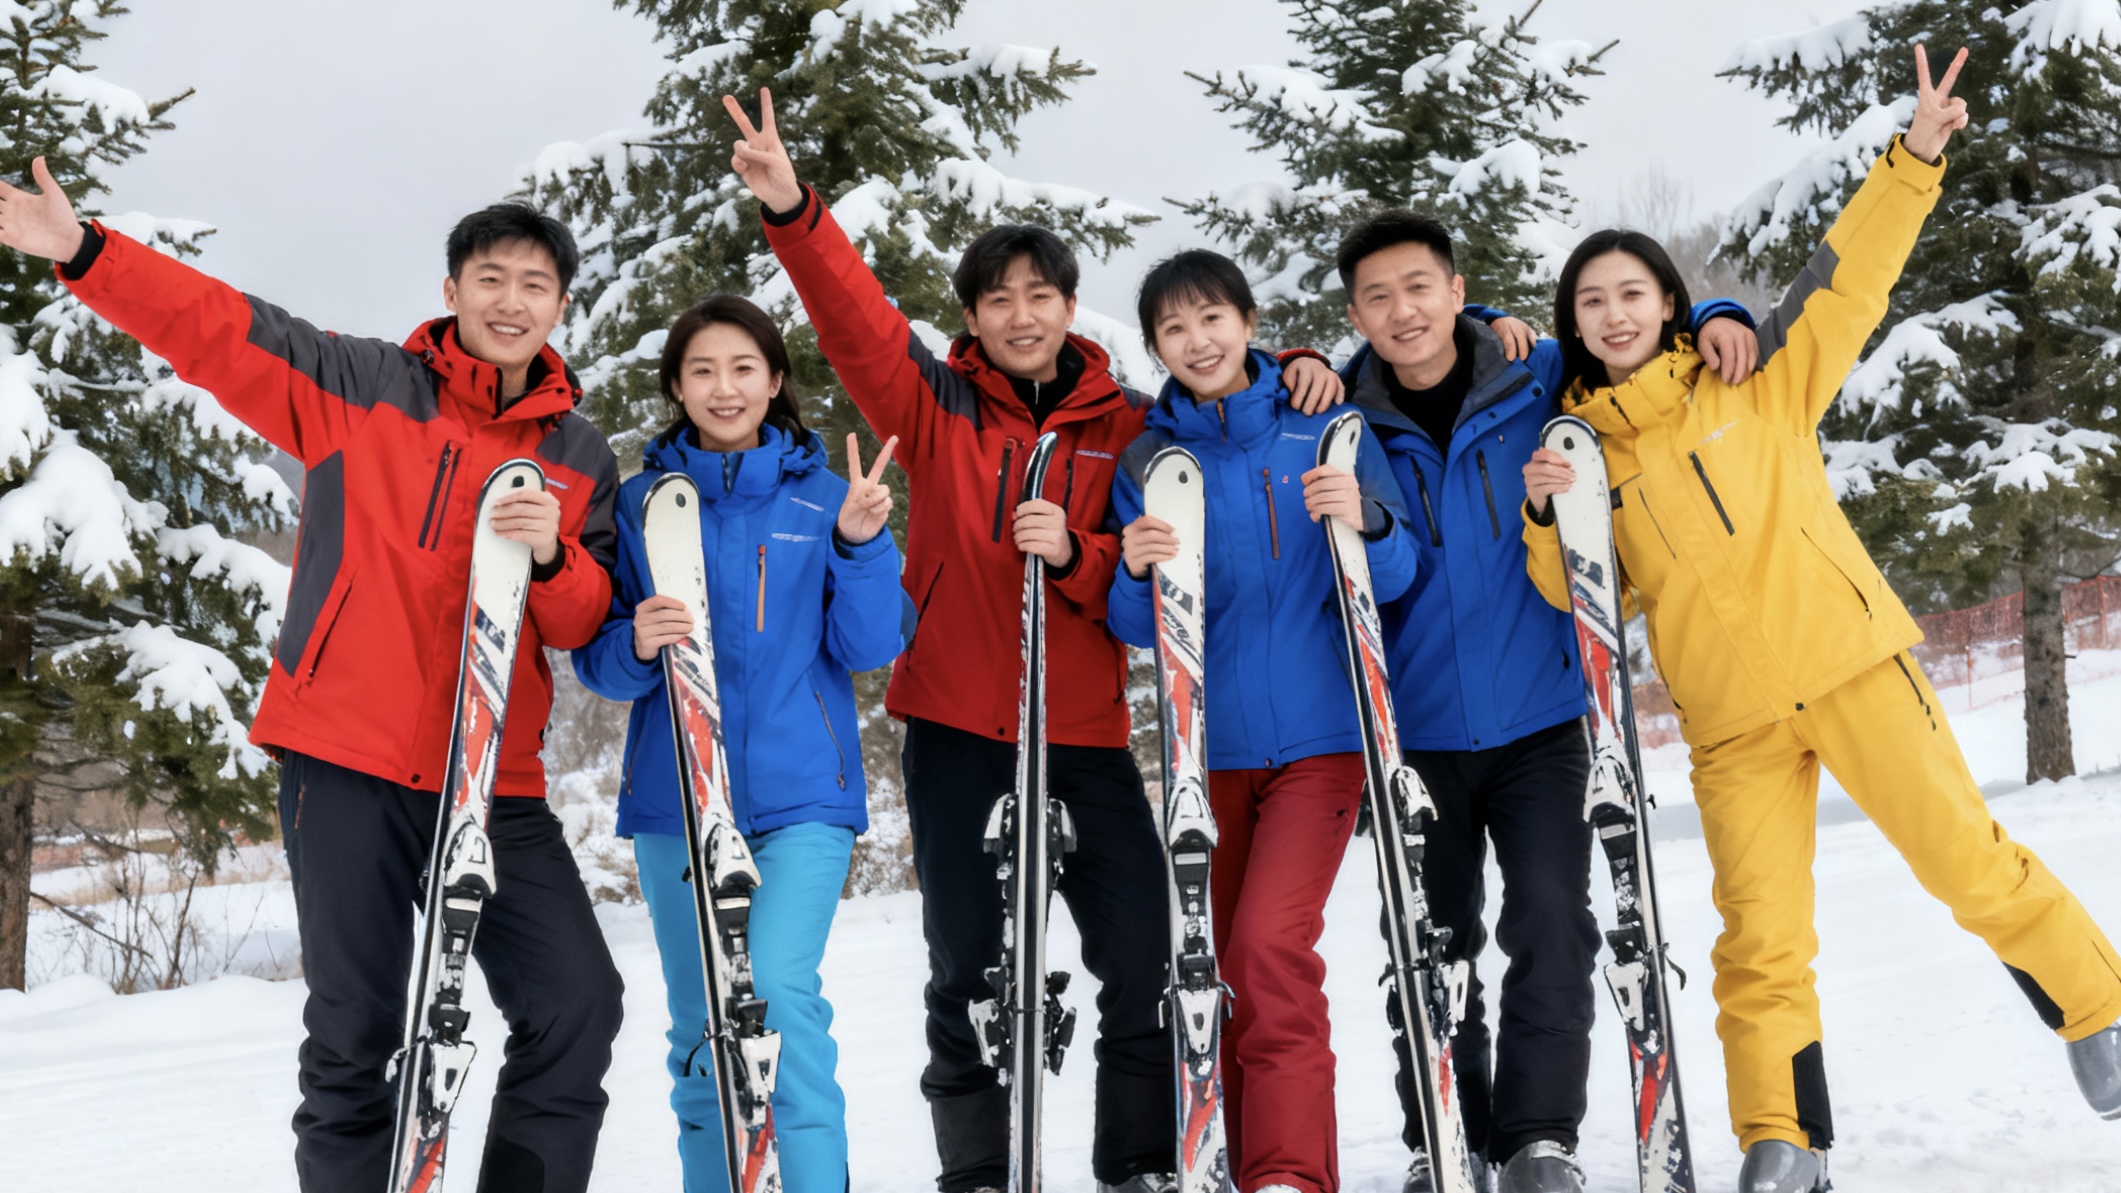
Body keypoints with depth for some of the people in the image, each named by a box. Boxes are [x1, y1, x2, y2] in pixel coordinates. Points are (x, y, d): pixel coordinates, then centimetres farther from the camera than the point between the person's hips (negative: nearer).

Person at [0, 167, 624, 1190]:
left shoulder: (581, 455, 12)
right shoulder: (363, 385, 4)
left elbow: (585, 623, 8)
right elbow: (216, 327, -4)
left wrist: (552, 557, -14)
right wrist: (84, 253, -18)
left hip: (495, 781, 3)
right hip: (348, 762, -3)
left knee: (578, 1007, -2)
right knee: (354, 1035, -1)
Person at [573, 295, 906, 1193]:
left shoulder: (823, 496, 4)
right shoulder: (640, 502, 5)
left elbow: (867, 649, 0)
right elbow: (596, 660, 4)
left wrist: (861, 545, -16)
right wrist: (636, 646, -18)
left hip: (800, 795, -2)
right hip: (675, 799, 2)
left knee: (779, 992, -20)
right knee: (701, 1028, 9)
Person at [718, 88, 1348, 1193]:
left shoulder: (1126, 426, 4)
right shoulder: (938, 408, 4)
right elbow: (856, 321, -10)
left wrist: (1072, 553, -19)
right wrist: (790, 210, -24)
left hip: (1087, 735, 0)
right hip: (956, 730, 0)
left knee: (1147, 967, -2)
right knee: (966, 971, 8)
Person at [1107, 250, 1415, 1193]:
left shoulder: (1325, 434, 2)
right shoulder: (1145, 461, 5)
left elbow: (1392, 580, 0)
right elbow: (1139, 629, 3)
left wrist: (1364, 525, -21)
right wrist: (1135, 574, -19)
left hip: (1317, 737, -3)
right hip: (1210, 745, 3)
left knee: (1271, 942, -19)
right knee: (1226, 966, 8)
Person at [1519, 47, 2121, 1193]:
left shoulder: (1755, 388, 5)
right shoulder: (1579, 447, 9)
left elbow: (1849, 280, 1)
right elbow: (1576, 590, 7)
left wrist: (1914, 158, -9)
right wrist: (1545, 517, -12)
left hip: (1849, 659, -1)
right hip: (1731, 721, 1)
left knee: (1963, 856, -4)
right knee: (1759, 934, -2)